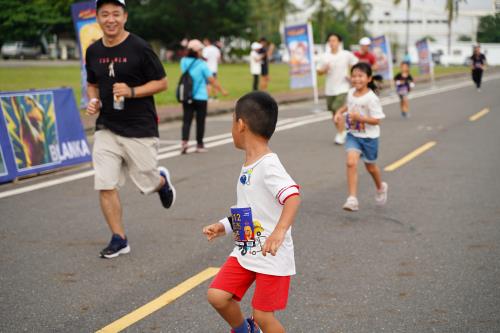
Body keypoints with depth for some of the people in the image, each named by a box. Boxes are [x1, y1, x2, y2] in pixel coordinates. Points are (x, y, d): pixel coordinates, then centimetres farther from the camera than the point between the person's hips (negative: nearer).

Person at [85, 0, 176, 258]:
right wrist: (93, 101, -1)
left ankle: (162, 180, 43)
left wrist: (131, 91, -20)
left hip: (140, 129, -4)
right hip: (106, 129, 4)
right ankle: (119, 239, 10)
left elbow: (162, 82, -6)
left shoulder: (139, 48, -10)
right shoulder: (93, 51, 5)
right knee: (105, 186, -5)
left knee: (148, 184, 6)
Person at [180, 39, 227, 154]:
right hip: (200, 97, -3)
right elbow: (212, 80, -10)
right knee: (200, 121, 8)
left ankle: (184, 140, -19)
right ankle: (199, 145, 14)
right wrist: (222, 90, 0)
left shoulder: (184, 62, 1)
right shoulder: (201, 64, -11)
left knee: (186, 120, 2)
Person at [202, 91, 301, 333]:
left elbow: (293, 197, -34)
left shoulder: (268, 165, -20)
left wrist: (280, 231, -47)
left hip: (272, 256, -8)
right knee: (217, 296, 1)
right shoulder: (248, 166, 10)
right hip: (245, 252, 8)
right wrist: (224, 226, 15)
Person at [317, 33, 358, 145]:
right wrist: (324, 69, -15)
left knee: (338, 111, -17)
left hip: (342, 88, -4)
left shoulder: (346, 55, -5)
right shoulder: (325, 57, 2)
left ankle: (340, 135, -10)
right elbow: (319, 71, 6)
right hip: (329, 89, 4)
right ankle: (342, 131, 31)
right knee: (334, 114, 12)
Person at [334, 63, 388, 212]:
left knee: (370, 166, 16)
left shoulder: (371, 98, -21)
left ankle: (381, 188, 48)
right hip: (353, 134, 4)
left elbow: (376, 120, -21)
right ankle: (352, 199, -19)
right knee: (351, 162, -17)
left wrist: (360, 117, -32)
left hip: (369, 137, -4)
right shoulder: (351, 93, -1)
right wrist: (340, 112, 4)